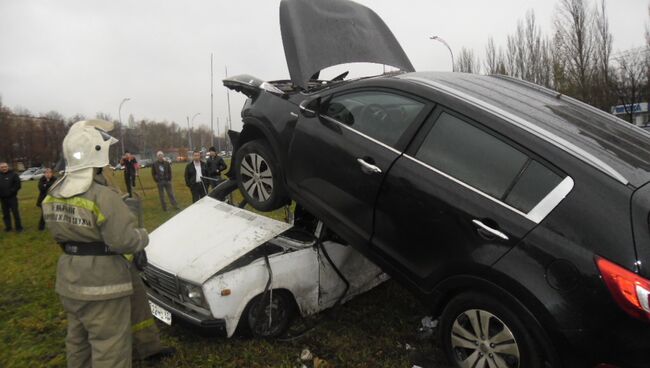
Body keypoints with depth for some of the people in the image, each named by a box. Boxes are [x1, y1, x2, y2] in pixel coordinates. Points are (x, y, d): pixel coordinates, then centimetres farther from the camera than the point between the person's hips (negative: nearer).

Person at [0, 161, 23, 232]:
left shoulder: (13, 174, -3)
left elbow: (18, 184, -8)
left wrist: (11, 191, -16)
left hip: (12, 197, -4)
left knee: (15, 212, -2)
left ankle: (18, 227, 5)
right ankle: (8, 227, 20)